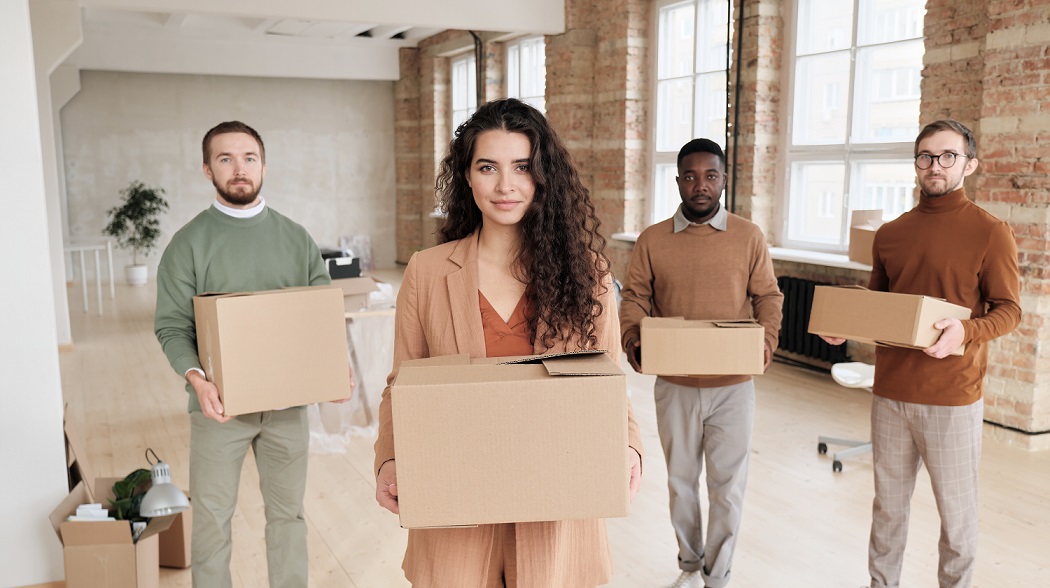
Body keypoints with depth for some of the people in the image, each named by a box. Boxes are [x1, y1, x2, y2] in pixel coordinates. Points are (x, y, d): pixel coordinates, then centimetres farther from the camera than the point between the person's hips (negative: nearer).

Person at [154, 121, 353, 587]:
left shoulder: (296, 238, 5)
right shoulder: (189, 243, -3)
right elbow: (172, 326, -6)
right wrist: (197, 378, -24)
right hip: (220, 404, -2)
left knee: (288, 513, 15)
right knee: (212, 518, 9)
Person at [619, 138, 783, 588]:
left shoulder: (749, 237, -1)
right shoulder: (652, 240, 0)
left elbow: (767, 296, 2)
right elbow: (634, 296, 2)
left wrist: (767, 339, -16)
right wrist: (632, 334, -18)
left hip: (733, 386, -1)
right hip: (675, 386, 1)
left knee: (728, 486, 7)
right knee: (681, 481, 16)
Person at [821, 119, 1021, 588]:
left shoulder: (990, 233, -4)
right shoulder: (889, 234, 9)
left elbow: (1008, 310, -5)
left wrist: (965, 331, -24)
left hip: (953, 396, -4)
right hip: (890, 391, 4)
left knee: (956, 510, 6)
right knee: (888, 504, 14)